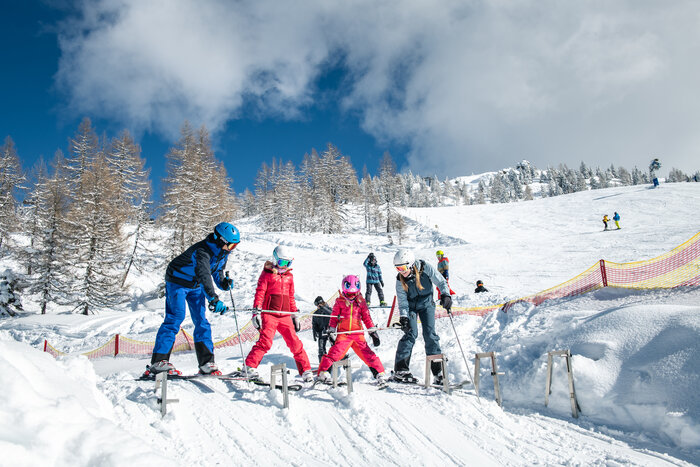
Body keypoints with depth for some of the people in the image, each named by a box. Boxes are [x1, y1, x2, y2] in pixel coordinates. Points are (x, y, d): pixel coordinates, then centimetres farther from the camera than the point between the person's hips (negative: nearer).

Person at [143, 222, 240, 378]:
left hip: (196, 286, 7)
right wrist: (214, 299, -59)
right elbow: (203, 275, -49)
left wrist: (223, 282, -11)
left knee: (201, 321, -1)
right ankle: (158, 361, -13)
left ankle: (206, 362, -1)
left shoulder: (223, 252, -7)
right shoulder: (202, 251, -34)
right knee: (176, 317, -17)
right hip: (177, 282, -7)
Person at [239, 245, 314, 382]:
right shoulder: (267, 274, 5)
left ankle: (306, 371, 9)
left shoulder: (289, 276, 19)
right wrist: (256, 312, -12)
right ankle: (249, 368, -14)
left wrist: (295, 315, 21)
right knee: (265, 341, -19)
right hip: (269, 314, -4)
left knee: (295, 343, 1)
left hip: (285, 316, 4)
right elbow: (259, 293, -1)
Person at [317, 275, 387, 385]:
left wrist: (372, 331, 10)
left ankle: (380, 373, 7)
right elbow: (334, 317, 11)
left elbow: (366, 317, 14)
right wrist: (331, 329, 3)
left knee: (368, 354, -3)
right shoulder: (340, 301, 7)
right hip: (343, 333, -1)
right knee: (336, 352, -16)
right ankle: (323, 372, -4)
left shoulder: (361, 302, 11)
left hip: (358, 334, 1)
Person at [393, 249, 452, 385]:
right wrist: (403, 317, -26)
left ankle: (438, 371, -3)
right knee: (411, 333, -16)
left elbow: (441, 282, -14)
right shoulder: (400, 280, -17)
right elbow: (402, 301, -13)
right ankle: (401, 370, -11)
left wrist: (445, 295, -30)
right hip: (410, 306, 0)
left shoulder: (425, 268, -21)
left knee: (430, 334, -10)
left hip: (426, 304, 0)